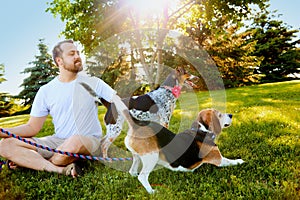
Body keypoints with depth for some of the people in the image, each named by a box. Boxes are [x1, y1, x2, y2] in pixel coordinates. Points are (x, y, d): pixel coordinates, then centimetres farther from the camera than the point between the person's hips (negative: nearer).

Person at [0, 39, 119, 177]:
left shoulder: (93, 83, 1)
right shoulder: (45, 91, 6)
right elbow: (32, 127, 5)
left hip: (90, 141, -2)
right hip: (58, 142, 3)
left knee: (76, 141, -39)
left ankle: (34, 162, -9)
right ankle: (62, 169, -26)